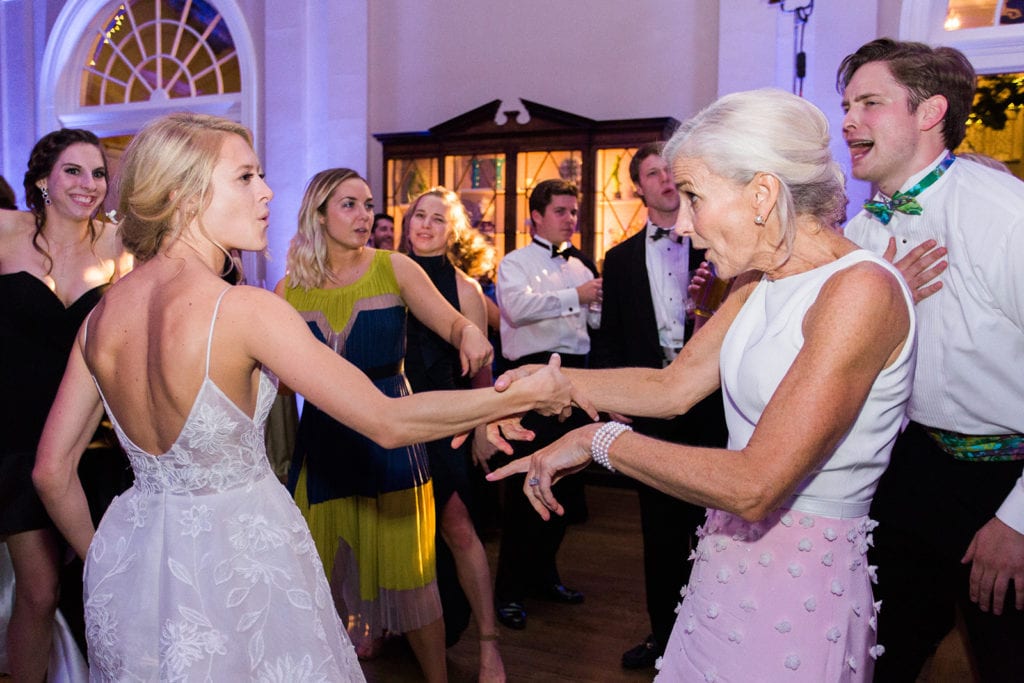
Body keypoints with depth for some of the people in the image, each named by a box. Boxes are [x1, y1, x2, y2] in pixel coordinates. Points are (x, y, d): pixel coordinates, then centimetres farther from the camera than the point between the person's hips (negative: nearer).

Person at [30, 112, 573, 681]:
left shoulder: (102, 314, -4)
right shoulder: (245, 309, -24)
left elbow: (52, 470, 2)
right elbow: (387, 421, -23)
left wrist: (98, 558, 18)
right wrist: (523, 395, -14)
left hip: (132, 554, 6)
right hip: (236, 558, -6)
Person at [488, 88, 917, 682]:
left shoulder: (861, 290, -23)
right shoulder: (760, 281, 4)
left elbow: (754, 484, -27)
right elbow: (673, 387, 5)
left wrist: (597, 440, -19)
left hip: (798, 585, -7)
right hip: (728, 559, 7)